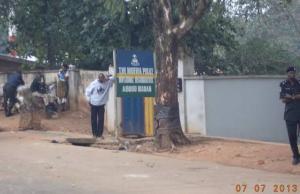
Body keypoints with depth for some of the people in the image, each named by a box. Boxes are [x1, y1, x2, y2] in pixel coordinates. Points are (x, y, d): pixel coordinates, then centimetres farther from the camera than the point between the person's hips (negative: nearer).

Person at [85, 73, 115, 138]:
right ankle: (94, 133, 15)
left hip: (102, 104, 1)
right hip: (94, 104, -1)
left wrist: (108, 78, -21)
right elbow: (88, 91, 0)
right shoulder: (93, 84, -8)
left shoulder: (107, 82, -3)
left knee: (101, 120, 1)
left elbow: (113, 79, -3)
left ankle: (100, 134, 8)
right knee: (94, 119, 5)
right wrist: (89, 99, -3)